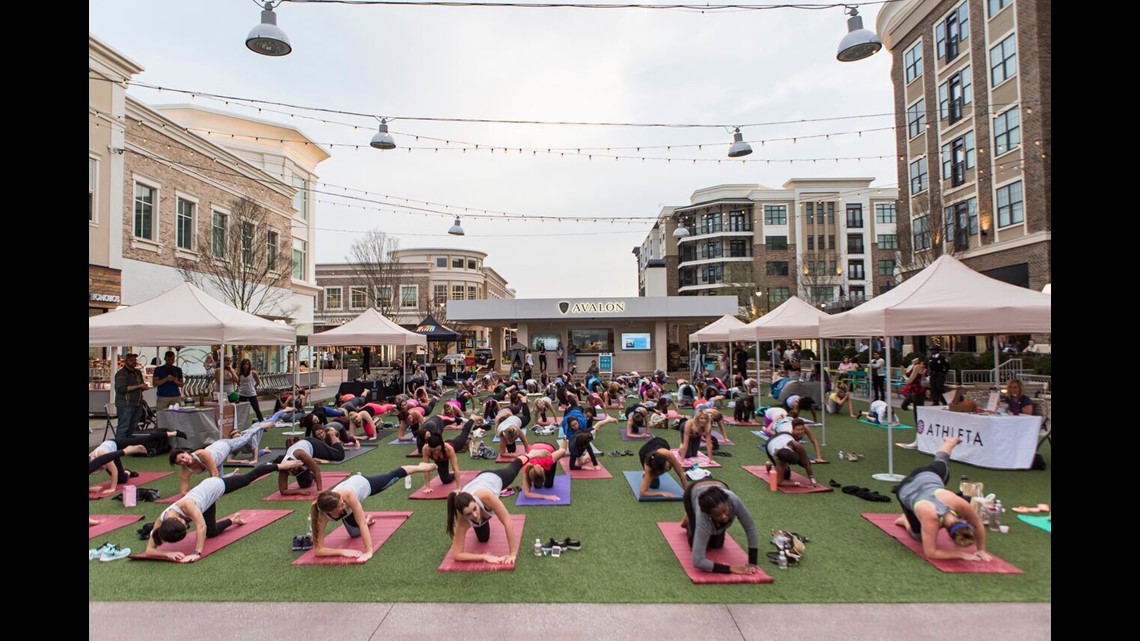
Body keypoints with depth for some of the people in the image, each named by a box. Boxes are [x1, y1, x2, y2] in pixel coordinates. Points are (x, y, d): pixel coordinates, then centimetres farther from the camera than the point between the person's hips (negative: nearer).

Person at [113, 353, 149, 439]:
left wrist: (144, 387, 4)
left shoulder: (138, 372, 17)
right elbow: (121, 388, -18)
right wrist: (138, 386, -17)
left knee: (133, 428, 9)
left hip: (137, 405, 7)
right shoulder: (121, 374, -7)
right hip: (125, 405, -7)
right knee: (123, 428, -7)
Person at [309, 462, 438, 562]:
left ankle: (419, 467, 46)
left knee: (393, 476, 18)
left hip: (362, 483, -2)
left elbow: (362, 523, -45)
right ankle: (367, 519, 49)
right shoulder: (321, 517, -41)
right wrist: (342, 551, -48)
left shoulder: (347, 495, -48)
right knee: (355, 534, 14)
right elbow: (318, 550, -36)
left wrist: (368, 551, -49)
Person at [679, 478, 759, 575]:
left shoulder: (733, 501, -44)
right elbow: (698, 562, -47)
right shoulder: (703, 519, -45)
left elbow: (750, 528, -29)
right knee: (700, 544, -4)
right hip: (692, 493, -2)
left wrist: (752, 563, -32)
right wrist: (730, 569, -48)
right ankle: (688, 522, 24)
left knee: (716, 545, 4)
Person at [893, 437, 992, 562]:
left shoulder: (960, 503, -35)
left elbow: (978, 526, -14)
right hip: (906, 490, -3)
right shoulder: (930, 518, -43)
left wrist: (981, 549, -13)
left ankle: (950, 442, 65)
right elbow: (930, 553, -36)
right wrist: (961, 554, -36)